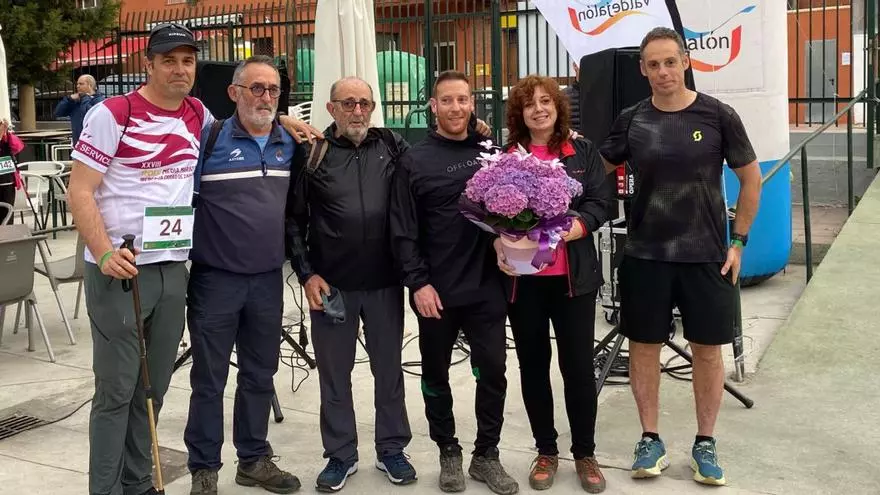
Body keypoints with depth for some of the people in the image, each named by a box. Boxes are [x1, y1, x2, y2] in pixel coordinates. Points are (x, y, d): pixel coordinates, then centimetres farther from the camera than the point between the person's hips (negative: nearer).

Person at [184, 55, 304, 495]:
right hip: (215, 278, -5)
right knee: (209, 379, 5)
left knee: (260, 375, 15)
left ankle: (254, 459, 30)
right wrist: (186, 251, -9)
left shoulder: (290, 143, 8)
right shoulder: (209, 137, -9)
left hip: (269, 280, 5)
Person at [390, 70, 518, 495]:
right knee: (436, 373, 10)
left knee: (492, 370, 3)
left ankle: (487, 454, 19)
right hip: (436, 289, -1)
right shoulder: (415, 160, -1)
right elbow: (403, 230, -5)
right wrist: (417, 282, -12)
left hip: (486, 286, 2)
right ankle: (448, 452, 27)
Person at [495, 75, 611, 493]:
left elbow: (599, 203, -2)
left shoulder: (583, 152, 5)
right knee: (533, 365, 10)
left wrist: (568, 230, -20)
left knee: (578, 365, 4)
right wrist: (499, 245, -18)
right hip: (522, 277, 1)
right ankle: (546, 452, 25)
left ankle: (585, 454, 21)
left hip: (573, 276, 0)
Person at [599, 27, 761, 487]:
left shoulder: (718, 116, -5)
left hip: (706, 255, -1)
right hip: (645, 255, 1)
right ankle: (650, 439, 23)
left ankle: (704, 444, 23)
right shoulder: (631, 120, 0)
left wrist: (738, 241, -1)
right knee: (643, 345, 7)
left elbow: (751, 179, 2)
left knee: (707, 348, 7)